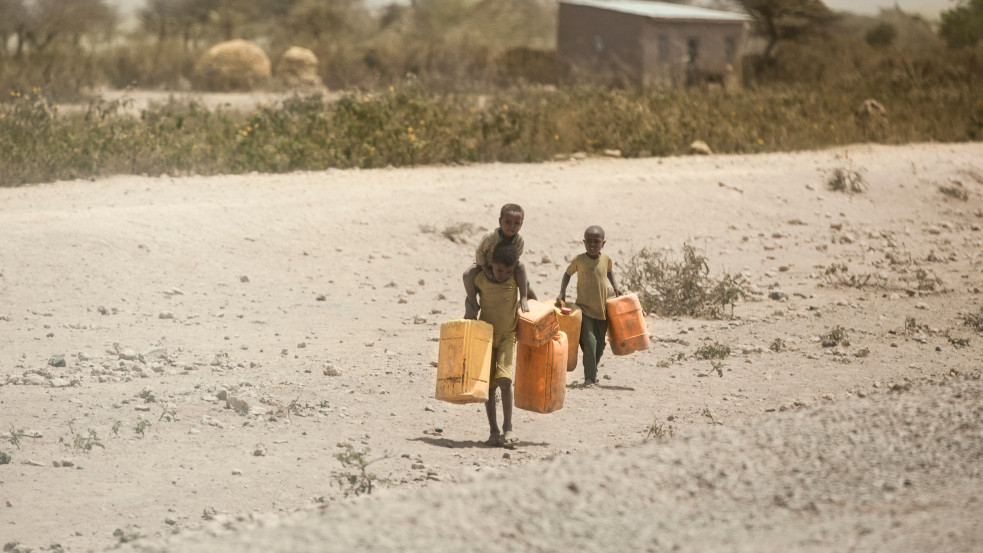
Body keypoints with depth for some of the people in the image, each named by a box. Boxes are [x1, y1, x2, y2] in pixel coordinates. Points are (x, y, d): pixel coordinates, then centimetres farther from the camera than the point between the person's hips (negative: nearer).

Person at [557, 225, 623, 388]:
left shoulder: (606, 259, -1)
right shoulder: (578, 260, -8)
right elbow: (567, 274, 8)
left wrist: (615, 285, 8)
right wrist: (562, 293, -2)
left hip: (602, 309, 4)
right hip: (584, 308, -4)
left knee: (600, 344, 13)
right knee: (589, 341, -17)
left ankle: (593, 372, 33)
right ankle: (589, 377, -13)